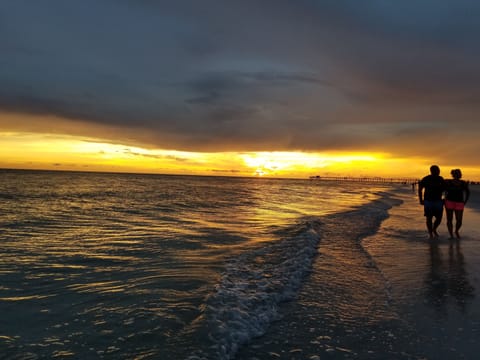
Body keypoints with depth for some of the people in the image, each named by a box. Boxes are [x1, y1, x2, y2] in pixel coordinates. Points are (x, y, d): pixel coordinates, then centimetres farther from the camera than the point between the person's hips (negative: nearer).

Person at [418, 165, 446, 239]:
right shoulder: (425, 179, -9)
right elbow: (420, 189, -1)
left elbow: (444, 189, 10)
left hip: (438, 201, 3)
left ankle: (434, 229, 31)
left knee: (439, 218, 3)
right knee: (429, 218, 1)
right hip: (428, 201, -3)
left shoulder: (441, 179, -1)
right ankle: (430, 234, 15)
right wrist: (421, 200, -3)